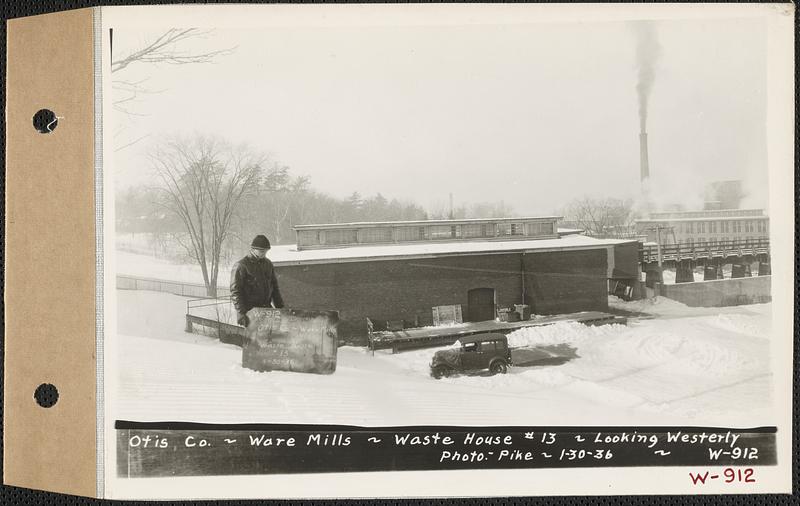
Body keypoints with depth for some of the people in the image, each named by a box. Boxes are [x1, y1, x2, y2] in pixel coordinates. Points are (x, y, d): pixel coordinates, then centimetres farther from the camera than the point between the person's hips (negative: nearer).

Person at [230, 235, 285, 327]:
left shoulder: (268, 264, 11)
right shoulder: (241, 266, -9)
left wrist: (280, 308, 13)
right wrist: (240, 313, -23)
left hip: (266, 309, 6)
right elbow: (235, 292, -14)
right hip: (249, 311, -6)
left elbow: (274, 287, 19)